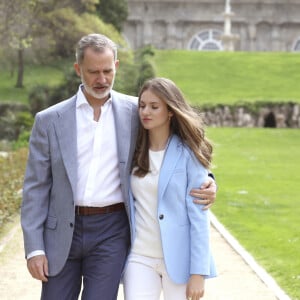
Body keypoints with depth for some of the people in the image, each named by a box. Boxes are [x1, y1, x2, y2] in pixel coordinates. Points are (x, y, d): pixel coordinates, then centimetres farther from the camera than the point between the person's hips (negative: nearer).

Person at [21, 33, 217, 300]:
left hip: (111, 232, -1)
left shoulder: (134, 111, 2)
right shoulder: (49, 121, 1)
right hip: (62, 231, 1)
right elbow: (36, 188, 2)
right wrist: (34, 248, -4)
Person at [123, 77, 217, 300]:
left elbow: (198, 216, -9)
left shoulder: (187, 154, -6)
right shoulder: (133, 151, 5)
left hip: (178, 260, -3)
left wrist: (199, 273, -13)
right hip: (140, 257, 3)